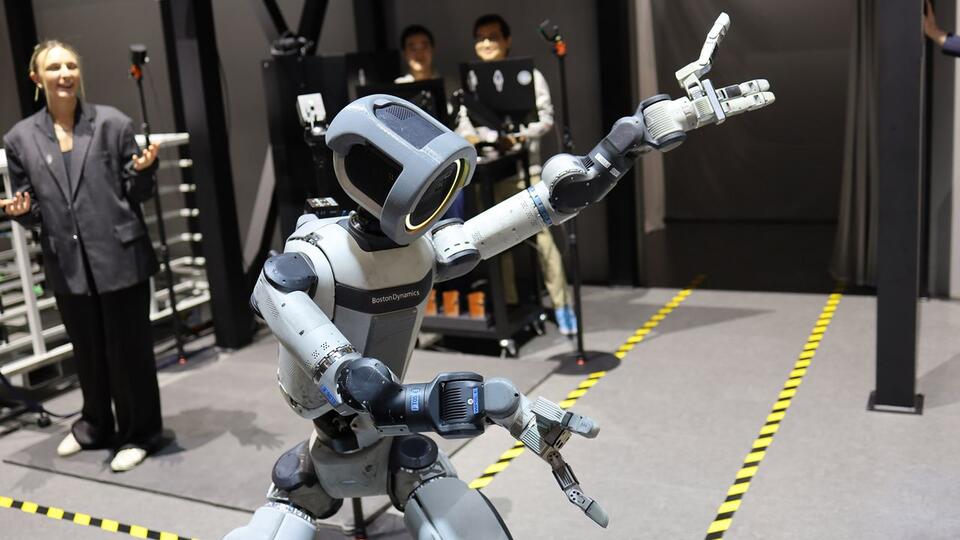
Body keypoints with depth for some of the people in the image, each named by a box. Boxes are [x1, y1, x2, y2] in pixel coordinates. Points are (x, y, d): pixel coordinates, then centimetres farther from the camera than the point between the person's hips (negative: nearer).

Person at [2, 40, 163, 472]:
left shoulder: (113, 123, -1)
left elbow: (137, 195, 2)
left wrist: (142, 170, -18)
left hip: (120, 257, -3)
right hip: (66, 265, 3)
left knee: (128, 349, 6)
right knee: (87, 351, 18)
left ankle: (138, 433, 23)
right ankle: (96, 425, 39)